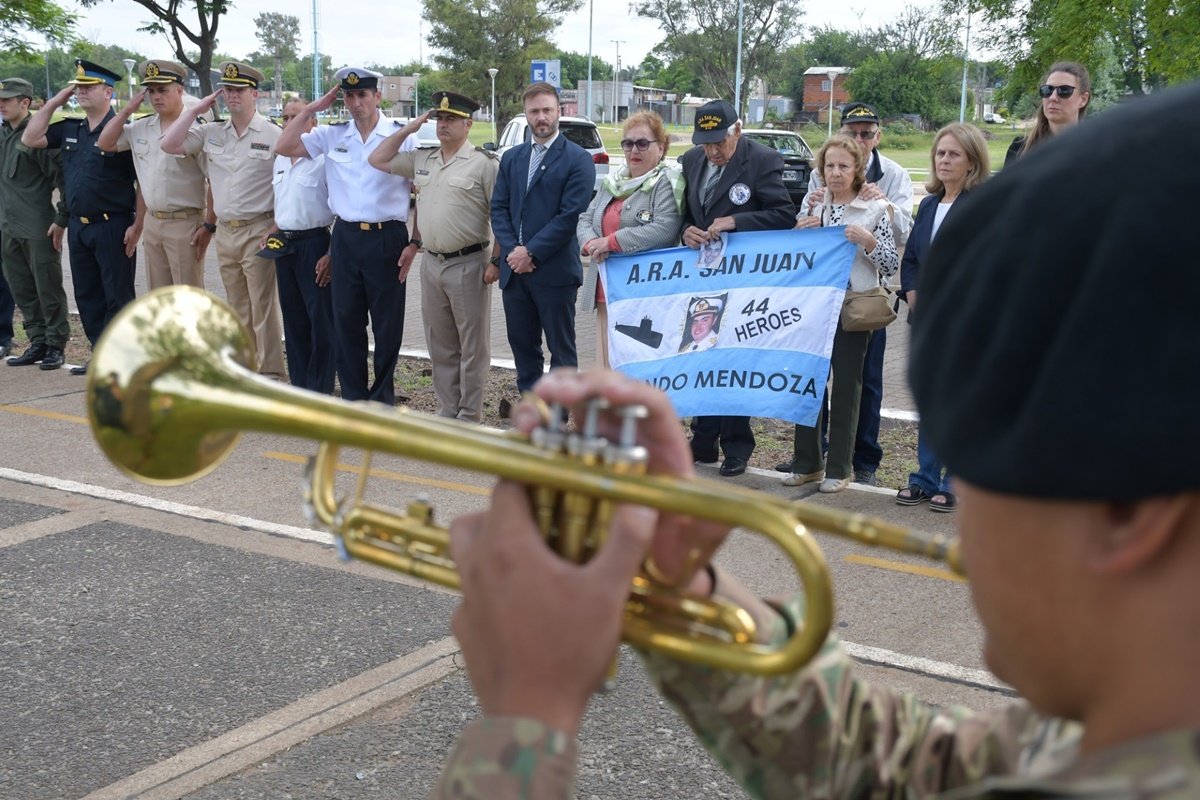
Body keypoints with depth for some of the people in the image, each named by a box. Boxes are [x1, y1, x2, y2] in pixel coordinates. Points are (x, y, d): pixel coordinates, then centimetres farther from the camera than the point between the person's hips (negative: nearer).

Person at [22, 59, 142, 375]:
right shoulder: (69, 129, 12)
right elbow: (30, 139, 12)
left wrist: (137, 225, -16)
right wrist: (55, 102, 7)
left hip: (113, 227, -7)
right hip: (78, 227, 7)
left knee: (118, 297, -1)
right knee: (87, 298, 12)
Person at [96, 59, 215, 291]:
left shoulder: (197, 130, -12)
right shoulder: (140, 128, 8)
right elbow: (104, 144, 11)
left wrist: (209, 225, -14)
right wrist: (127, 109, 3)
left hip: (185, 223, -7)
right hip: (152, 222, 7)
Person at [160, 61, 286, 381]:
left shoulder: (273, 134, -6)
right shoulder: (212, 134, 10)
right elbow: (168, 145, 7)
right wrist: (195, 110, 3)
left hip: (258, 231, -6)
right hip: (225, 232, 6)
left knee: (263, 308, -5)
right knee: (238, 309, 13)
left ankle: (270, 374, 1)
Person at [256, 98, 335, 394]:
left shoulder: (324, 159, -11)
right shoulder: (280, 160, 14)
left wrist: (331, 255, -18)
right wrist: (271, 235, 10)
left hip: (313, 243, -8)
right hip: (283, 245, 8)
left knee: (320, 319, -2)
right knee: (293, 319, 13)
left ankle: (320, 389, 6)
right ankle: (299, 384, 22)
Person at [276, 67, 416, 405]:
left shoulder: (402, 136, -4)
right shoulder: (331, 135, 6)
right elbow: (285, 147, 3)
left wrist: (415, 242, -7)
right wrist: (312, 108, 1)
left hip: (388, 238, -3)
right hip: (345, 238, 3)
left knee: (388, 323, 6)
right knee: (346, 322, 10)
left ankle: (382, 398, 20)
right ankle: (353, 396, 23)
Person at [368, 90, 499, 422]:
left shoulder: (484, 163, -8)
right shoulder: (422, 160, 12)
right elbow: (378, 160, 16)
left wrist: (496, 261, -15)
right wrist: (408, 129, 9)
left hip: (468, 264, -7)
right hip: (431, 263, 7)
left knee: (472, 345, 2)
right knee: (440, 345, 13)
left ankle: (470, 416, 10)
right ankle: (447, 410, 24)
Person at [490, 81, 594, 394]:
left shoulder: (577, 159, -5)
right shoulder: (512, 158, 13)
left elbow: (570, 215, -13)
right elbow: (498, 208, 8)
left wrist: (531, 252, -15)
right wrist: (512, 249, -8)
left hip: (554, 271, -6)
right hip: (515, 271, 6)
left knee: (561, 349, 4)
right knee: (522, 345, 12)